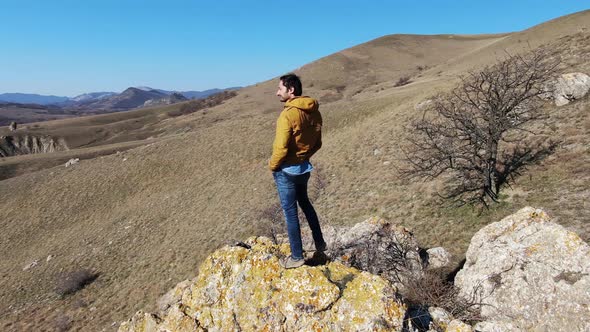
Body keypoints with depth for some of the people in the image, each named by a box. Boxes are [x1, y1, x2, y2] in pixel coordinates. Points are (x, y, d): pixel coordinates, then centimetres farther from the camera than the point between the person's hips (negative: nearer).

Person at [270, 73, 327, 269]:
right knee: (305, 203, 26)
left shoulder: (288, 114, -24)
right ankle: (319, 242, 38)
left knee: (290, 212, 6)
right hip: (304, 167, 8)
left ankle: (297, 257, 20)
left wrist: (272, 165, -7)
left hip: (286, 170, -8)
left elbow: (281, 148, -23)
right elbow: (317, 143, 7)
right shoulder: (314, 112, 0)